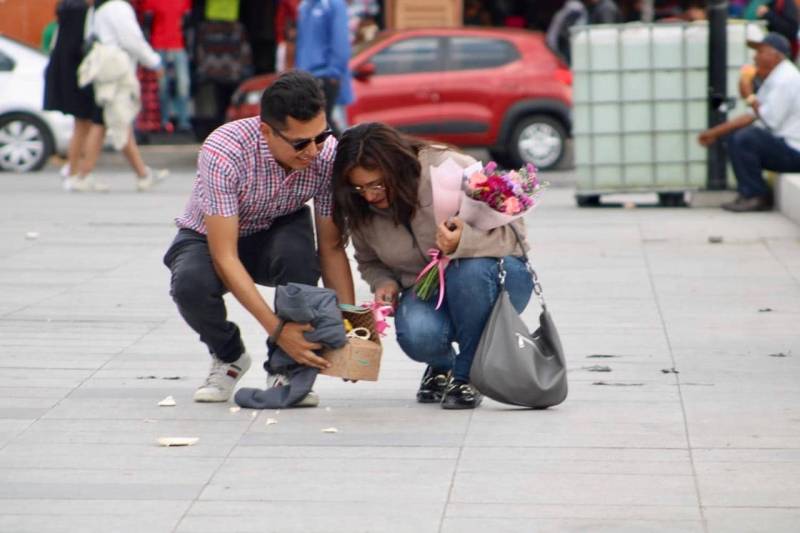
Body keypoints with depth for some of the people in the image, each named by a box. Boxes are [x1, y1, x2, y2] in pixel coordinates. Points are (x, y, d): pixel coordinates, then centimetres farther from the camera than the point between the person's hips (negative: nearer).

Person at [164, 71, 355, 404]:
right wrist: (276, 329, -39)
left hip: (276, 233, 2)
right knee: (191, 284, -36)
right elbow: (224, 257, -34)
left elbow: (331, 247, -13)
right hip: (210, 239, -2)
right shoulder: (222, 151, -35)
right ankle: (229, 357, -1)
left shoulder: (327, 154, -24)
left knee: (298, 249, -34)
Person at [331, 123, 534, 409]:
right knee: (416, 335, -32)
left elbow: (512, 232, -21)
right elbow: (369, 262, 15)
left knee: (469, 270, -38)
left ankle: (467, 375, -17)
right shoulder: (361, 210, -5)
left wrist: (463, 243, -40)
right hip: (427, 292, 3)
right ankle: (441, 365, 7)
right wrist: (384, 283, -9)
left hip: (495, 277, -3)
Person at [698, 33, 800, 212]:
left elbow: (770, 121, -24)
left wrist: (754, 102, -6)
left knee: (745, 138, -24)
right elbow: (751, 116, 17)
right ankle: (749, 193, 8)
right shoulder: (774, 78, 15)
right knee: (734, 136, 14)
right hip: (782, 144, 11)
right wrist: (715, 133, 15)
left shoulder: (785, 80, -18)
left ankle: (756, 196, -14)